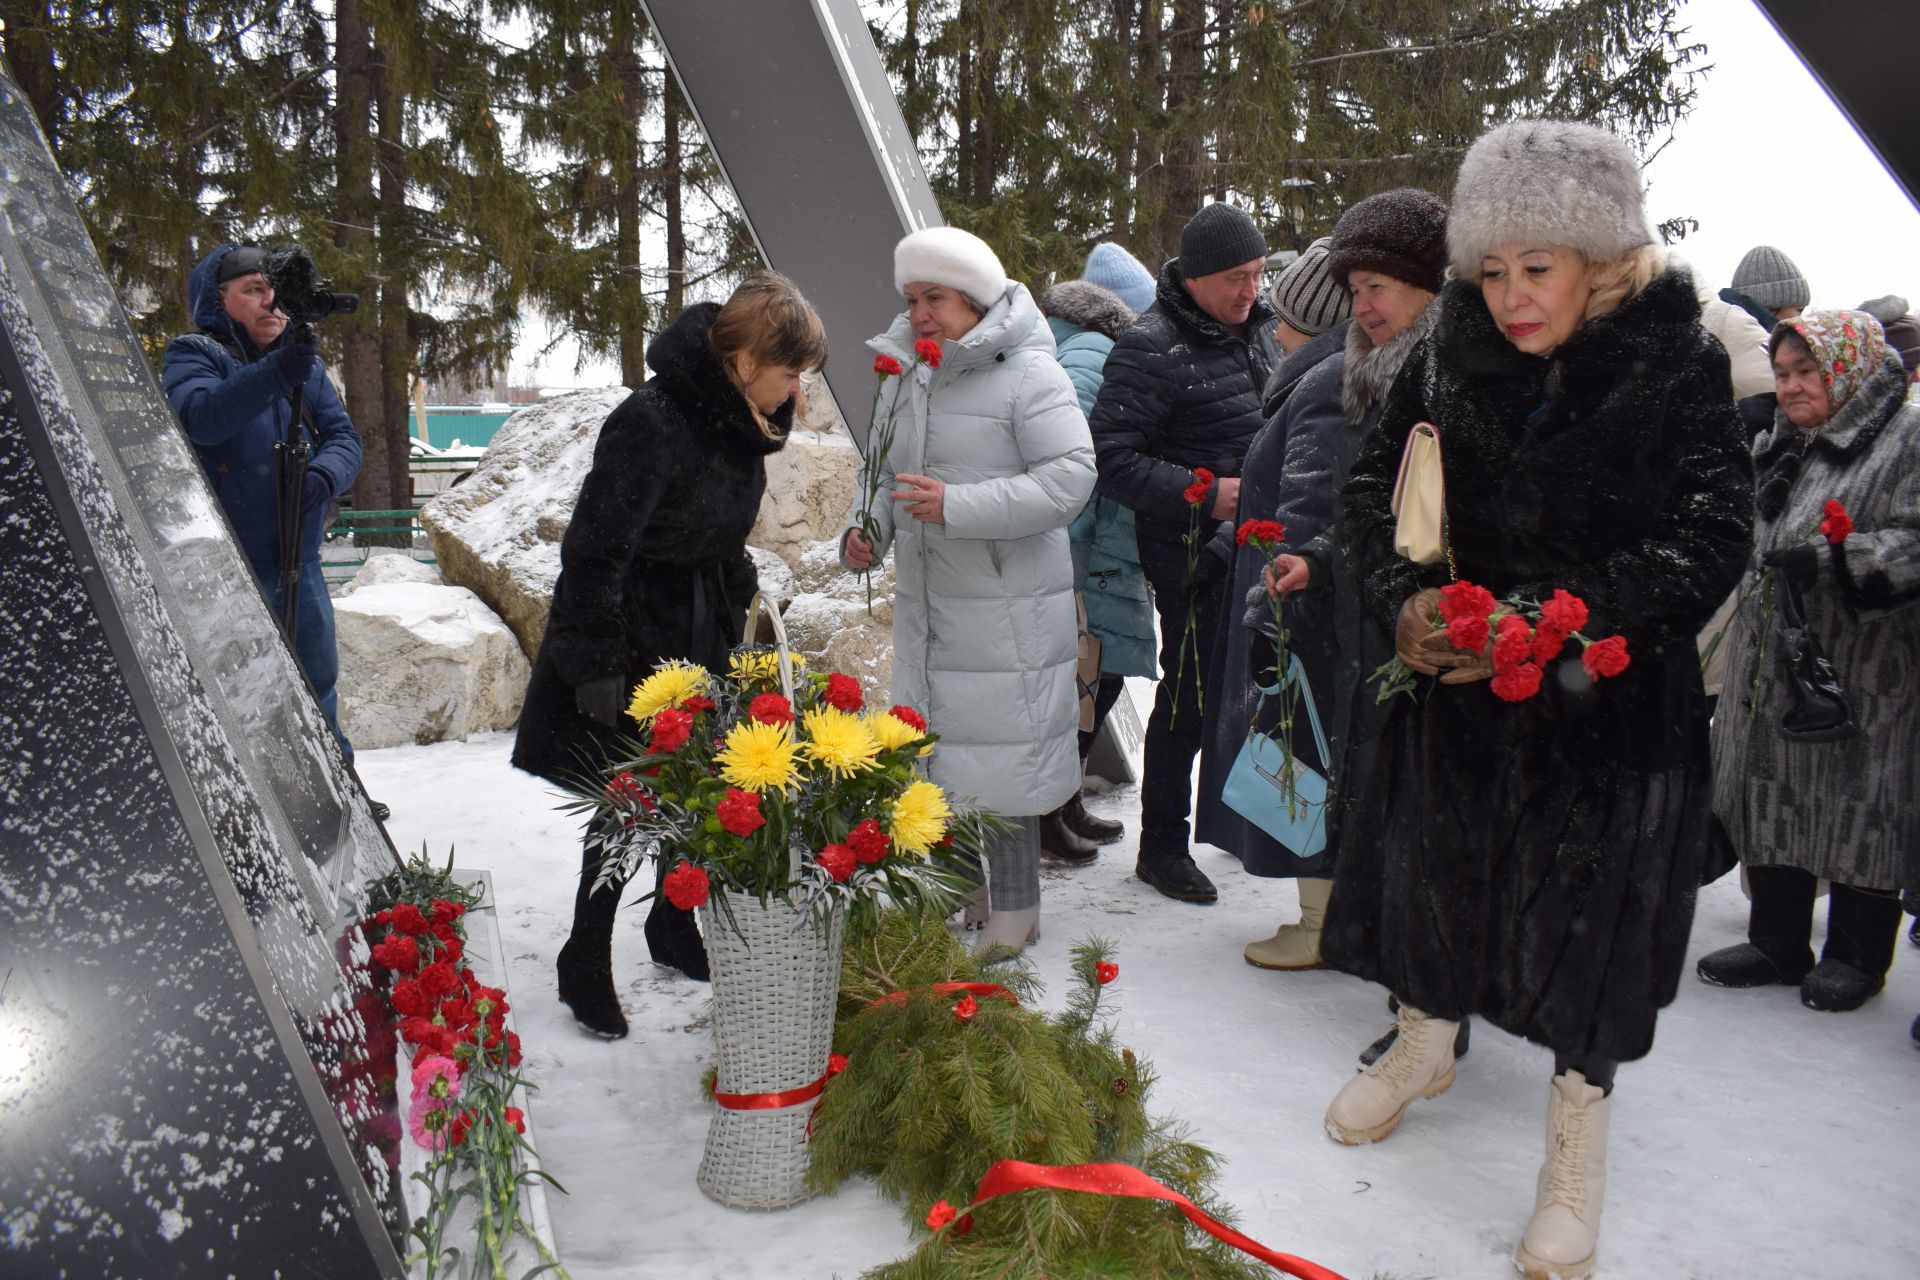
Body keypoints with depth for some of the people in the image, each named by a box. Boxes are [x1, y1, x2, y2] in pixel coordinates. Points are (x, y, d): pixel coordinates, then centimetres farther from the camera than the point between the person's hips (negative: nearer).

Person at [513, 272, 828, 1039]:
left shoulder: (741, 417, 1)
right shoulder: (653, 423, -26)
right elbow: (595, 552, -25)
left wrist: (739, 597, 18)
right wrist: (597, 671, -22)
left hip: (701, 635, 8)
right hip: (631, 641, -8)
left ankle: (674, 929, 33)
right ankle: (585, 969, 19)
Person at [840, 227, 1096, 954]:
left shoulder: (1028, 373, -12)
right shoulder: (905, 377, 12)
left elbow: (1070, 478, -20)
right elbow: (887, 473, 21)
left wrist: (958, 506, -26)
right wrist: (865, 529, 0)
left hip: (1007, 611, -7)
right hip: (924, 603, 8)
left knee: (1000, 757, -2)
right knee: (932, 750, 14)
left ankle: (1013, 912, 14)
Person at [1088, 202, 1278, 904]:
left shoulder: (1258, 325, 8)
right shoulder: (1152, 349, -18)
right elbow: (1111, 458, -22)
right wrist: (1204, 494, -25)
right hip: (1192, 555, -8)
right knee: (1190, 692, 1)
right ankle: (1162, 846, 17)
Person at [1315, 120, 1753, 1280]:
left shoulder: (1678, 368, -12)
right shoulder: (1449, 359, -3)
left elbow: (1710, 540, -15)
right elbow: (1375, 486, 3)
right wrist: (1406, 596, -16)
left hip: (1614, 708, -3)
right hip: (1455, 691, 3)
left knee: (1592, 905, 7)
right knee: (1435, 862, 18)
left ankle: (1581, 1122, 31)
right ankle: (1428, 1041, 46)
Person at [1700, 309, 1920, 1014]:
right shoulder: (1777, 445, 16)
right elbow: (1745, 539, 25)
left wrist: (1829, 559, -25)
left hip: (1863, 668, -7)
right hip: (1773, 663, 7)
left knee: (1860, 800, 3)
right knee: (1772, 795, 11)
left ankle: (1858, 954, 18)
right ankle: (1778, 943, 24)